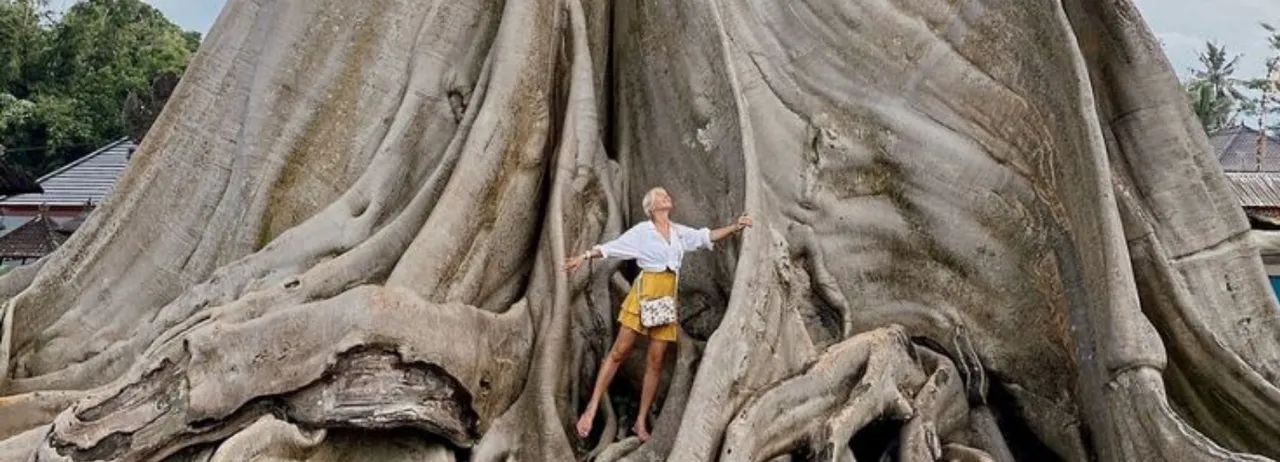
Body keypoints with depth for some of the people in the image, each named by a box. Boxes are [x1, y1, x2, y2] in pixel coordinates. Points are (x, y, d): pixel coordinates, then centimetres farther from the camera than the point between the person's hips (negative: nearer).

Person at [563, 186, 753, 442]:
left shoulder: (680, 232, 14)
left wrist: (735, 227, 5)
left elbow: (707, 236, 15)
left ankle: (641, 422, 9)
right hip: (645, 292, -4)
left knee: (656, 360, 2)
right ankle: (591, 409, -2)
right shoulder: (642, 231, 1)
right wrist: (584, 256, -9)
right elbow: (611, 247, -1)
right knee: (620, 351, -7)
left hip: (668, 297, 4)